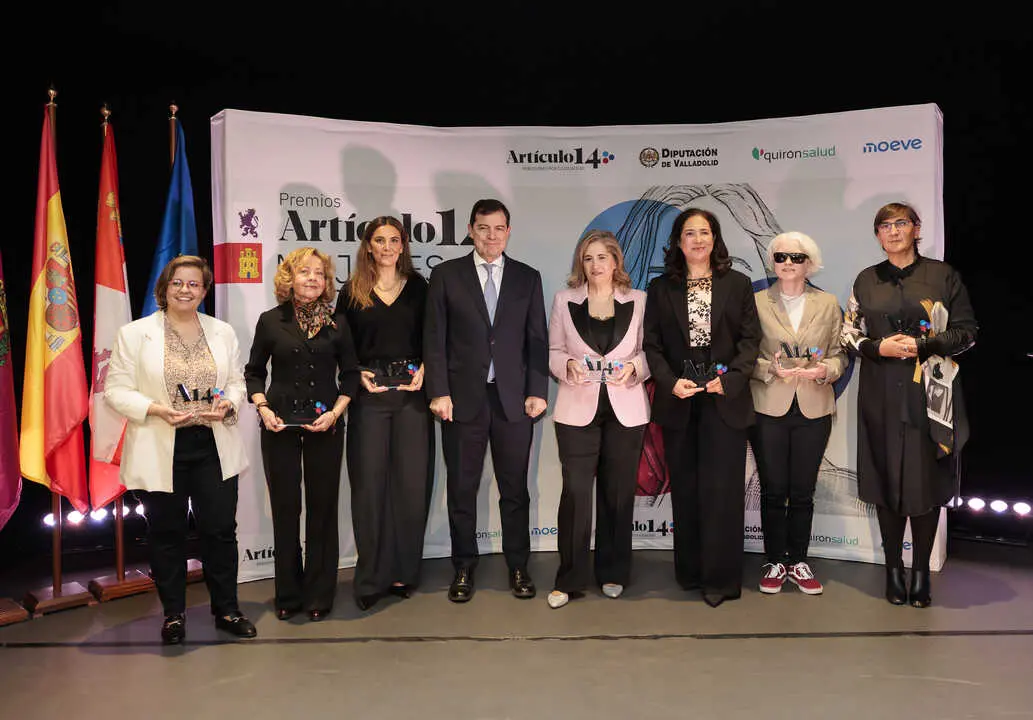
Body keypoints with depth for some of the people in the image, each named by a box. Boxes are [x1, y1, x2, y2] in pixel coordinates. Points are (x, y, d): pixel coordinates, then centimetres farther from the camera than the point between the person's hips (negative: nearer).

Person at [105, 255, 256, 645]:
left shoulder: (223, 332, 8)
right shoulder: (135, 333, -1)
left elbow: (237, 382, 12)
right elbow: (116, 389, -4)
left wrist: (227, 404, -10)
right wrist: (156, 410, -19)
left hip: (214, 447, 2)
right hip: (161, 451, -2)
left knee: (221, 529, 5)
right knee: (167, 533, 10)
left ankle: (226, 609, 22)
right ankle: (173, 613, 27)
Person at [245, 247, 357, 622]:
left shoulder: (336, 324, 2)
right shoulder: (271, 321, 2)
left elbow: (349, 373, 6)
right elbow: (254, 371, 10)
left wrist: (335, 411, -7)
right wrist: (263, 407, -5)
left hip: (325, 426, 0)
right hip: (279, 426, 0)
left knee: (322, 508, 5)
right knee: (285, 508, 6)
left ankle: (319, 596, 19)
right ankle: (288, 595, 21)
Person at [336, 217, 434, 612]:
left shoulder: (418, 287, 8)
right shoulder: (352, 292, 7)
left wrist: (424, 370, -7)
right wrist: (358, 376, -8)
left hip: (412, 393, 1)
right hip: (368, 394, 0)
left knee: (411, 482, 3)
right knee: (369, 484, 0)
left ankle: (404, 571, 17)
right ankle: (371, 578, 10)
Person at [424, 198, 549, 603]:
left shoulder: (527, 277, 9)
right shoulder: (446, 275, 4)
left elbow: (537, 339, 6)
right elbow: (435, 338, 1)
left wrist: (537, 391, -2)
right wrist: (438, 392, -7)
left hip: (515, 398, 1)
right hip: (462, 398, -1)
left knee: (515, 488, 8)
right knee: (462, 489, 7)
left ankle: (518, 566, 22)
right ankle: (464, 568, 21)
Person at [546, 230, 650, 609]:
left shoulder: (639, 301, 6)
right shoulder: (564, 300, 6)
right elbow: (553, 351, 6)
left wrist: (632, 368, -13)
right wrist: (569, 365, -14)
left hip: (625, 410, 1)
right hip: (578, 409, -1)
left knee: (618, 492, 7)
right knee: (575, 491, -6)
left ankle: (613, 573, 23)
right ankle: (570, 578, 6)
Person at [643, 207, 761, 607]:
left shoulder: (737, 284, 6)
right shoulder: (660, 288, 8)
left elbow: (750, 338, 1)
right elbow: (652, 344, 3)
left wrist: (731, 379, -13)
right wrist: (670, 381, -12)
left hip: (725, 400, -1)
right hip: (678, 402, 1)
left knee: (721, 489, -1)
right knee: (685, 489, 8)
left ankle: (721, 578, 10)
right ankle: (689, 573, 20)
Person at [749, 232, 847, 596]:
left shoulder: (828, 304, 9)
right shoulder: (756, 302, 3)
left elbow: (839, 355, 8)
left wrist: (825, 370, -12)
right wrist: (771, 369, -17)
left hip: (813, 409, 2)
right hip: (768, 409, -1)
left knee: (803, 492, 8)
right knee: (773, 491, 4)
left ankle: (798, 562, 21)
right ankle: (775, 562, 18)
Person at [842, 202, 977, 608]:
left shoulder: (942, 276, 4)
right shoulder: (866, 281, 10)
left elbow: (967, 331, 3)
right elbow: (849, 334, 10)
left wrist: (922, 345, -12)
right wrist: (879, 348, -8)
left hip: (929, 393, -1)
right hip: (881, 396, 2)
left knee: (926, 481, 0)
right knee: (886, 479, 3)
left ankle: (921, 570, 13)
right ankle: (893, 567, 16)